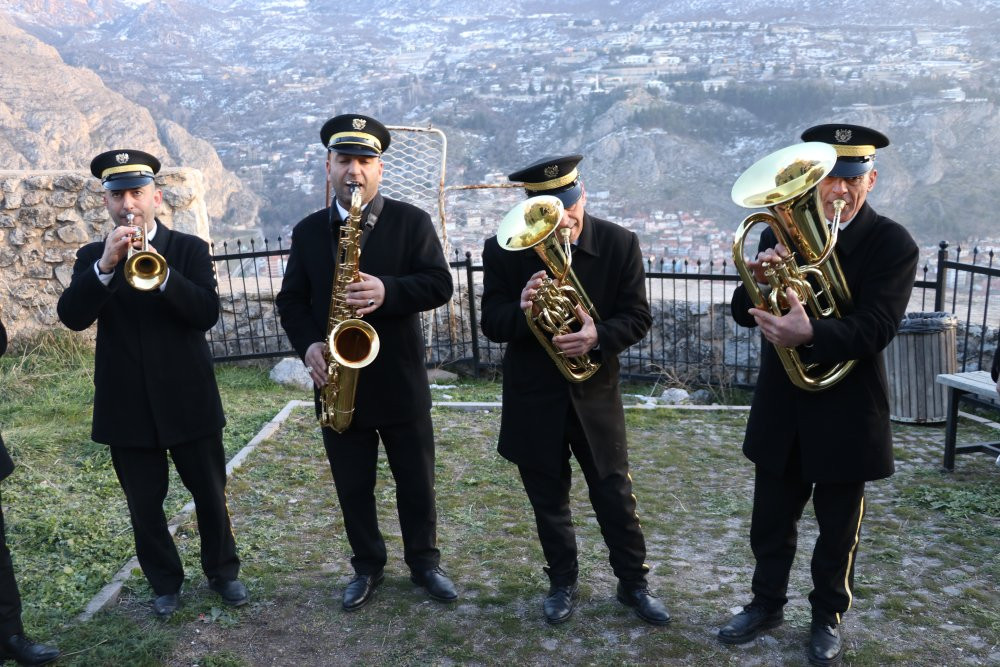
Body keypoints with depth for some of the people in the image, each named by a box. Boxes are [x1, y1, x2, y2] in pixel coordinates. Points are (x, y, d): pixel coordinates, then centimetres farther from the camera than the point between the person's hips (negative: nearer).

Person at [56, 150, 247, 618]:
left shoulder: (189, 249, 0)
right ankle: (165, 583, 29)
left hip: (188, 399, -1)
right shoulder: (92, 257, 5)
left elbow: (208, 313, -14)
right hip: (126, 406, 1)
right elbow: (72, 317, -10)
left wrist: (159, 271, -27)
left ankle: (223, 571, 30)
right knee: (144, 504, 10)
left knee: (211, 495, 10)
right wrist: (105, 265, -24)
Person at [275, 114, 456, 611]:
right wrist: (308, 344, -12)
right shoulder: (308, 231, 7)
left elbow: (439, 284, -11)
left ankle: (424, 562, 32)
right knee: (353, 488, 13)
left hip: (401, 382, -2)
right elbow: (291, 299, 7)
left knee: (416, 483, 11)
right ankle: (367, 566, 33)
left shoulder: (412, 221, -2)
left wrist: (387, 291, -28)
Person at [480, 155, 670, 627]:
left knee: (615, 496, 11)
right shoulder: (503, 250, -10)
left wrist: (599, 337, -28)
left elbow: (637, 317, -7)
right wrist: (522, 310, -31)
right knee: (548, 502, 15)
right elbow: (491, 324, -8)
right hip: (533, 398, 1)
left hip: (595, 394, 0)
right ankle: (562, 582, 36)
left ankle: (633, 582, 32)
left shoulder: (620, 243, -9)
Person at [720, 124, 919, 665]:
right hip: (781, 408, 3)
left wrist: (809, 335, -42)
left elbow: (875, 328, -23)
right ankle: (767, 603, 36)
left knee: (838, 529, 14)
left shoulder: (892, 244, -11)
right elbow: (744, 313, -2)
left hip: (846, 412, -3)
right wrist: (757, 279, -24)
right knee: (770, 521, 16)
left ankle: (828, 617, 35)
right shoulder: (782, 234, 1)